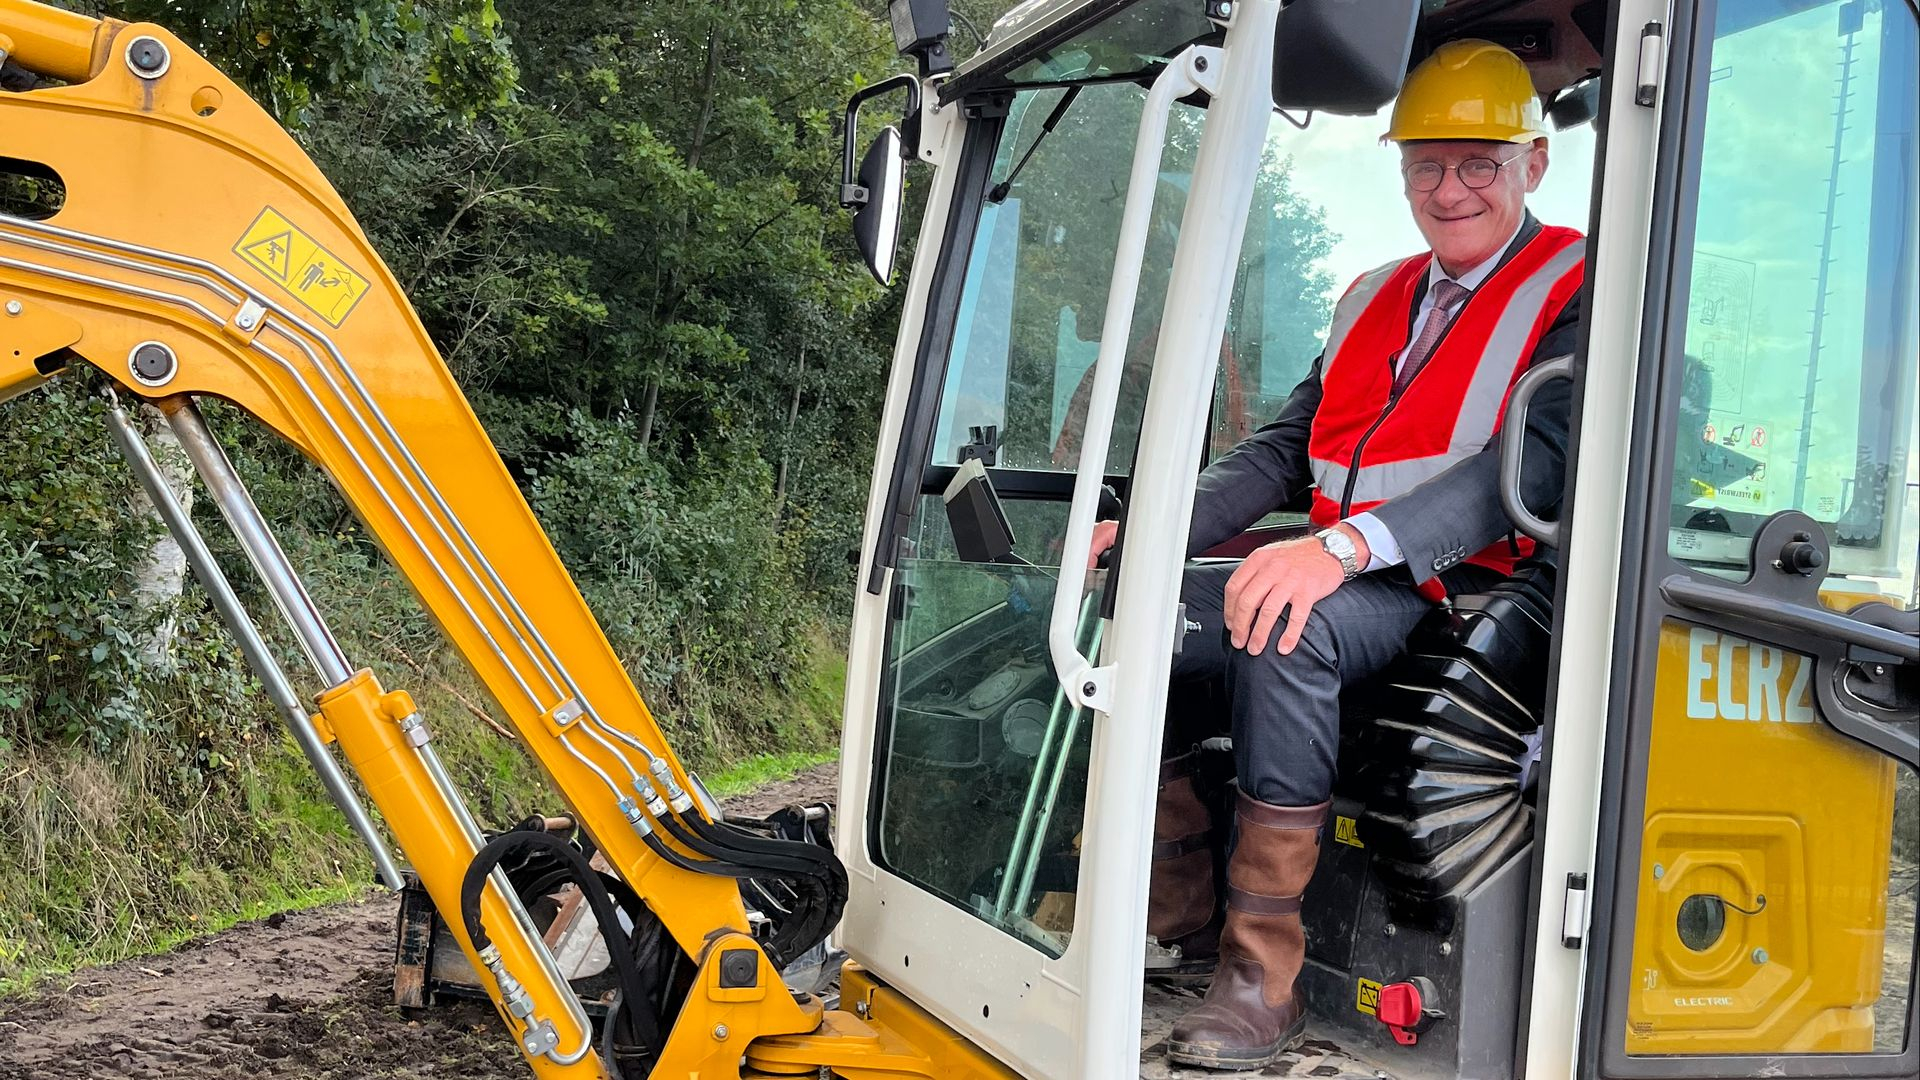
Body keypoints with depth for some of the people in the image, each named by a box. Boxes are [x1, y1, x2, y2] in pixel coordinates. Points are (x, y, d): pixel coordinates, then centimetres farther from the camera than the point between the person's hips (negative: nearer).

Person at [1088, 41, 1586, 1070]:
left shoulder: (1576, 292, -3)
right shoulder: (1373, 300, 20)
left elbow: (1536, 464, -19)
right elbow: (1285, 447, 16)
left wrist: (1349, 543, -33)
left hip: (1464, 589, -7)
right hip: (1338, 571, 7)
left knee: (1283, 632, -36)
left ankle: (1265, 978, -30)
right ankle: (1179, 911, -3)